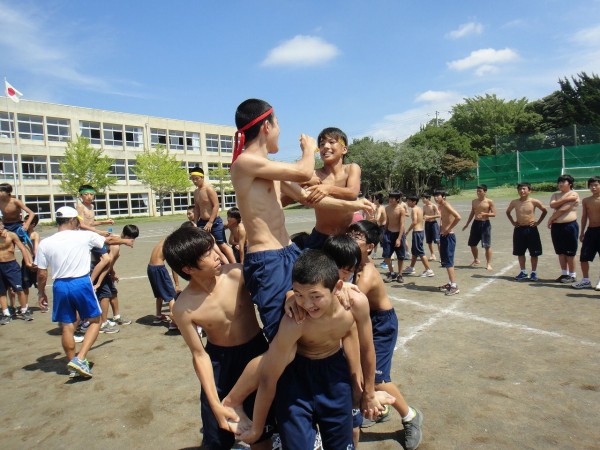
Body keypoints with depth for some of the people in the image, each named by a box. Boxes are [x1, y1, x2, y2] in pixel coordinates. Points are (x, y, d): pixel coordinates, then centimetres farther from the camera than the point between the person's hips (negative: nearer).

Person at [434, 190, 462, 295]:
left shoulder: (446, 205, -15)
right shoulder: (440, 206, 12)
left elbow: (458, 217, -28)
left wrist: (448, 229, -21)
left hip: (448, 236, -10)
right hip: (443, 236, 10)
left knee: (448, 261, -9)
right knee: (445, 261, 15)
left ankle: (454, 286, -7)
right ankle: (450, 283, 26)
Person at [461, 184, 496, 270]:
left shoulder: (489, 201, -6)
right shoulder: (474, 201, 9)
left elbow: (494, 214, -8)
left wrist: (485, 214, -26)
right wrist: (467, 224, 16)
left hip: (485, 224, -5)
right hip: (476, 223, 5)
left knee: (487, 245, -4)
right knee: (472, 244, 9)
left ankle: (488, 264, 7)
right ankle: (476, 260, 30)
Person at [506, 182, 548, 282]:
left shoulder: (534, 202, -7)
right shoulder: (514, 202, 0)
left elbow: (545, 211, 6)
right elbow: (508, 212, 18)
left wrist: (538, 222, 0)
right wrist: (512, 222, 8)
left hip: (531, 229, -2)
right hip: (519, 229, 3)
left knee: (534, 253, 4)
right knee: (520, 252, 9)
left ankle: (534, 273, 15)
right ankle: (523, 272, 21)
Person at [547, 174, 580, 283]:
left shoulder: (574, 194, -5)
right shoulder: (555, 195, 14)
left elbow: (563, 209, -13)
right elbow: (552, 205, -7)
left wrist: (551, 218, -5)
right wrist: (566, 199, -17)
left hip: (570, 226, -6)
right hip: (556, 226, 6)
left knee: (570, 253, -1)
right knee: (561, 252, 12)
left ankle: (572, 275, 9)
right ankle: (564, 273, 22)